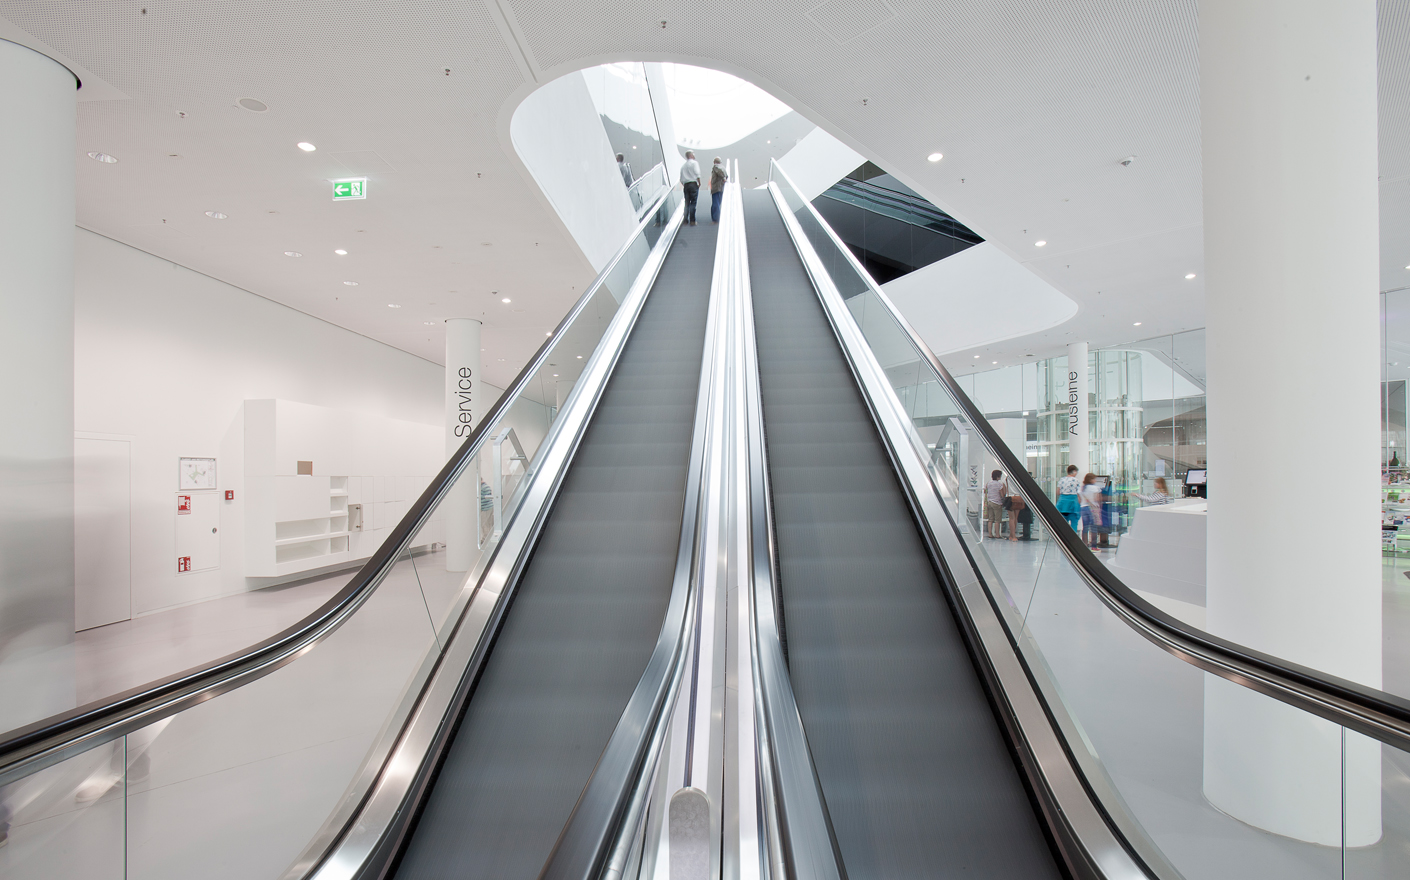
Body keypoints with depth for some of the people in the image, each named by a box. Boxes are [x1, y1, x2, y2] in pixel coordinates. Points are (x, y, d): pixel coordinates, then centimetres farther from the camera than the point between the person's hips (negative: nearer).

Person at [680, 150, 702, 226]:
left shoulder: (683, 166, 19)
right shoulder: (694, 163, 2)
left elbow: (681, 178, 14)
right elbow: (697, 174, -10)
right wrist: (699, 183, -2)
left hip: (685, 185, 6)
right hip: (693, 184, -5)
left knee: (687, 203, 5)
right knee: (693, 203, -8)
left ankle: (686, 221, 1)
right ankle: (692, 221, -14)